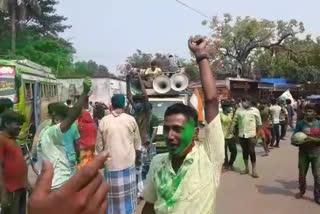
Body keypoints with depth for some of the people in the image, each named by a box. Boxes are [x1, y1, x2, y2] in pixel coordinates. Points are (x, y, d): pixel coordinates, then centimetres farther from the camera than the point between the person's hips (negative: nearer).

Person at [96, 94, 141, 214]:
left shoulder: (104, 121, -3)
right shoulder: (131, 120, -3)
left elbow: (99, 146, 3)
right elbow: (137, 144, 5)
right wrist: (136, 157, 21)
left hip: (111, 163, 0)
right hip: (128, 163, 0)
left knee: (113, 194, 10)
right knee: (127, 193, 11)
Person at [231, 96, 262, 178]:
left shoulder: (255, 110, 0)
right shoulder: (238, 110, 3)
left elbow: (259, 122, 5)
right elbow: (234, 121, 6)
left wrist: (258, 133, 5)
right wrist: (232, 130, 1)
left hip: (251, 134, -3)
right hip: (241, 134, 3)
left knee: (251, 151, -6)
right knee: (244, 151, 11)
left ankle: (254, 170, 3)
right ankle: (246, 168, 23)